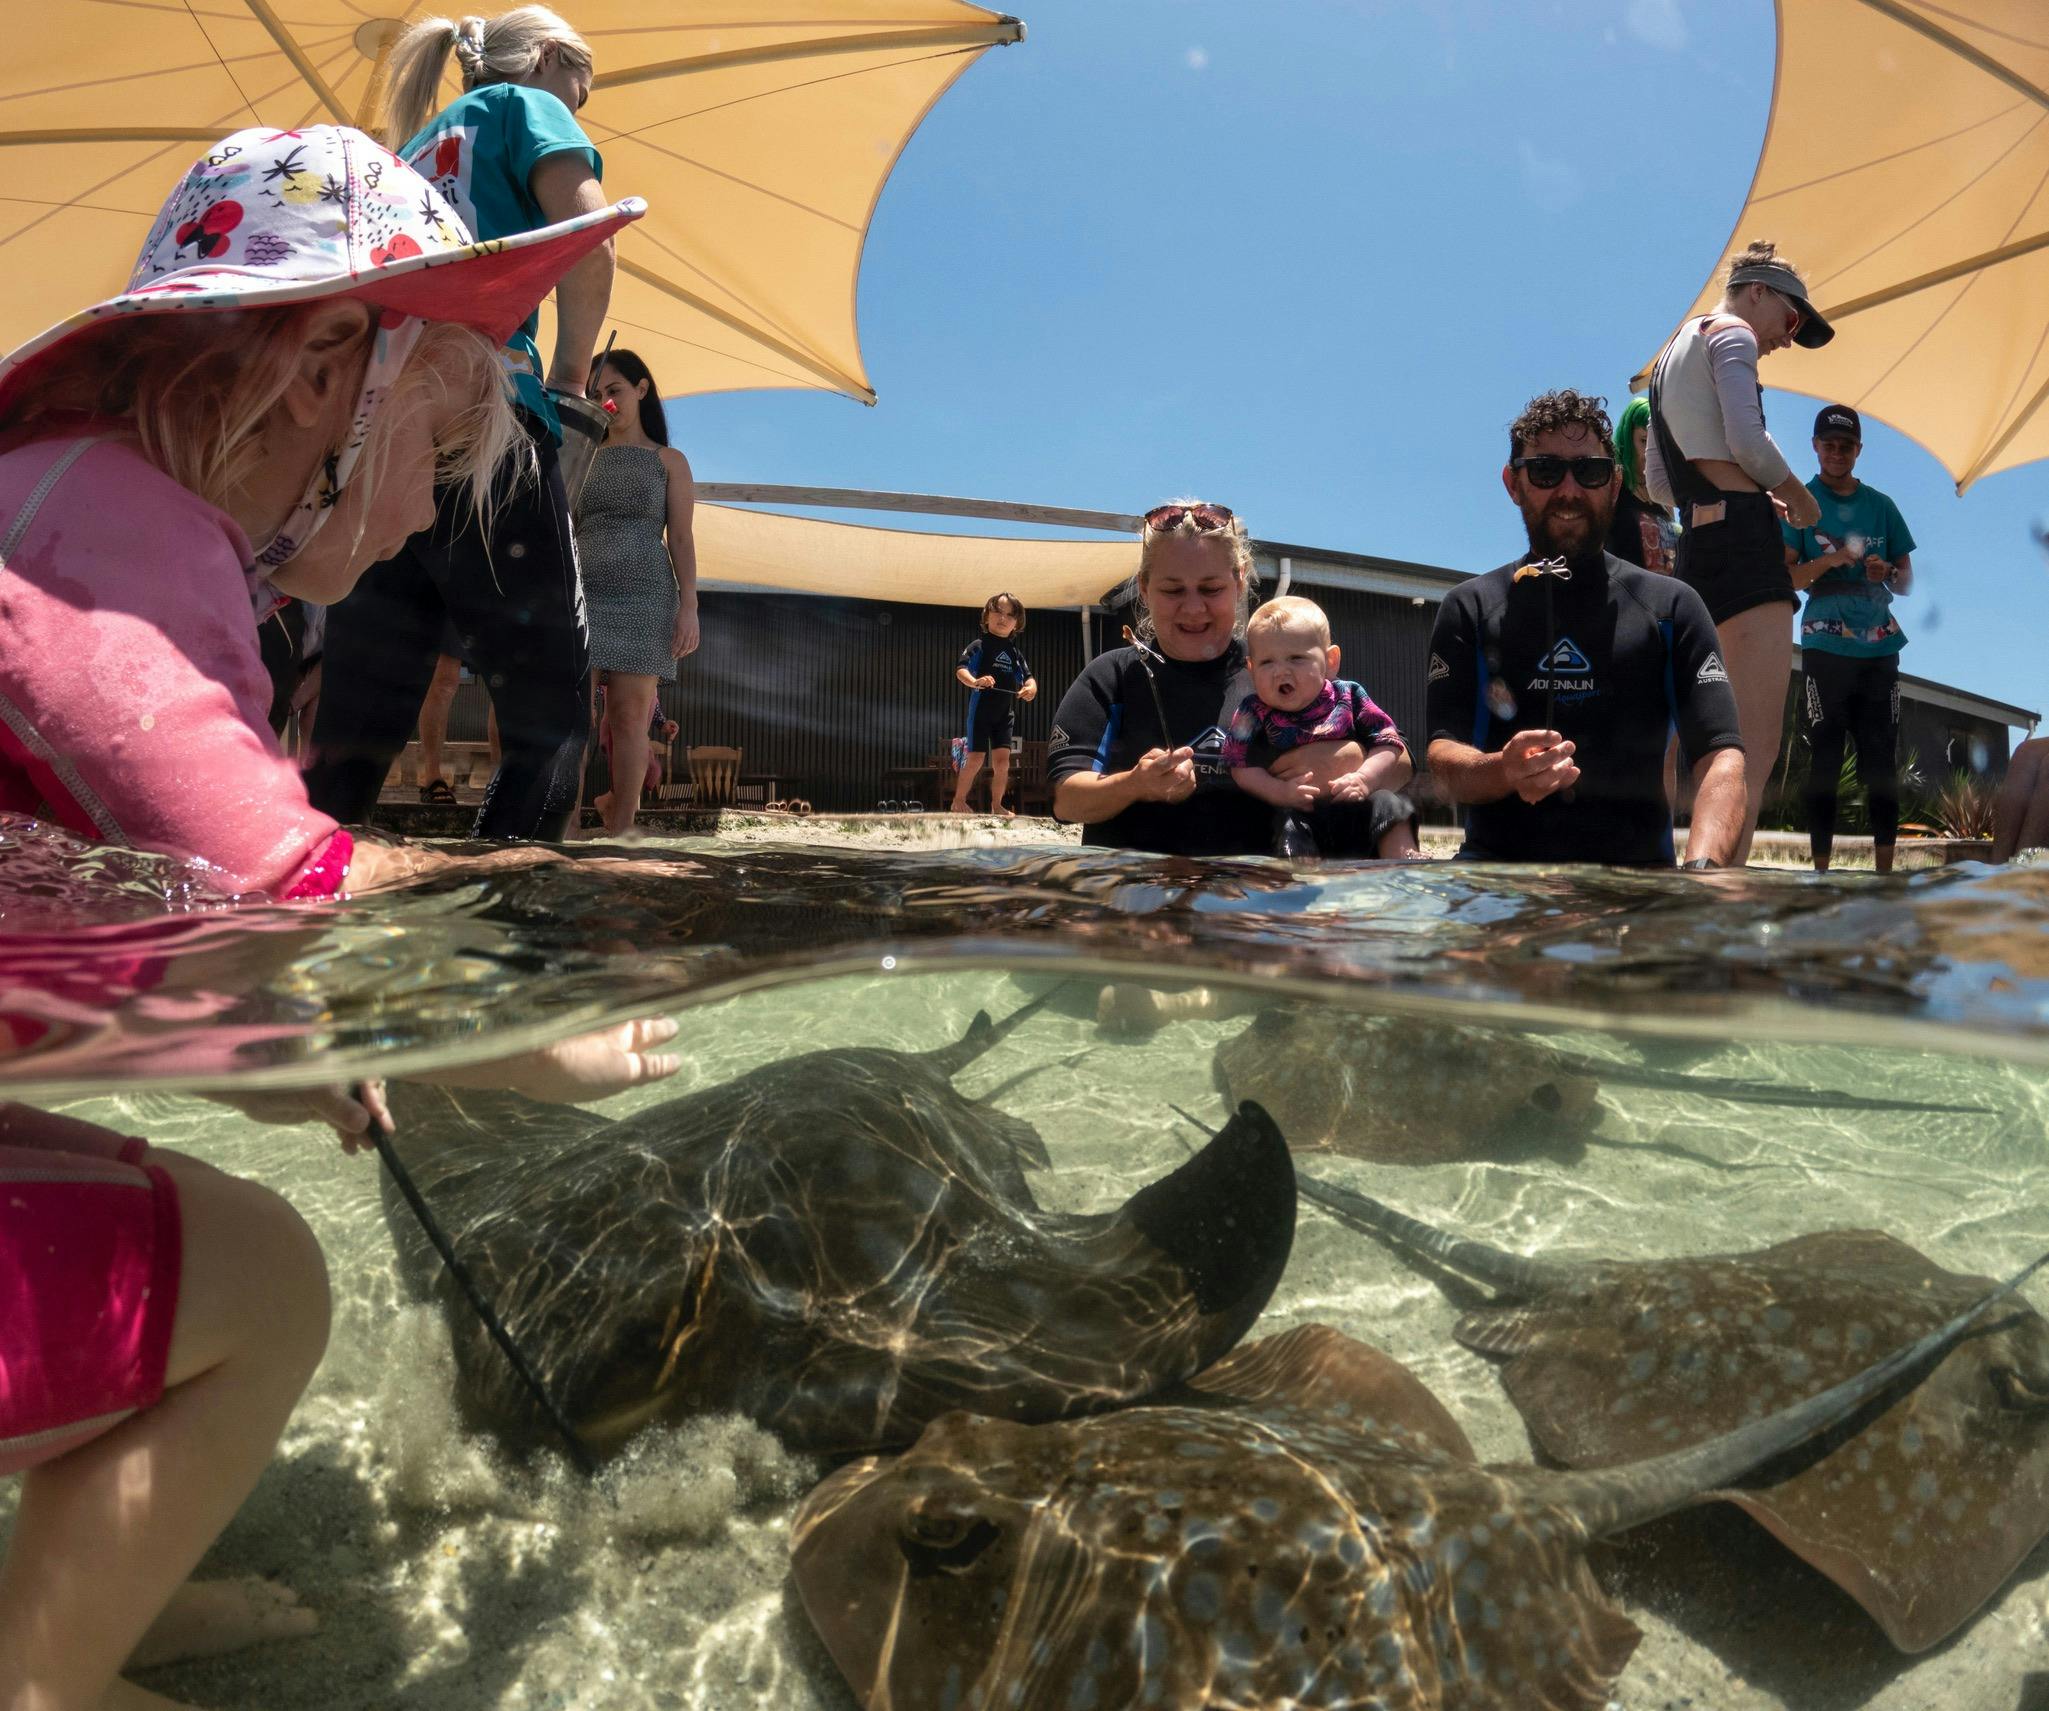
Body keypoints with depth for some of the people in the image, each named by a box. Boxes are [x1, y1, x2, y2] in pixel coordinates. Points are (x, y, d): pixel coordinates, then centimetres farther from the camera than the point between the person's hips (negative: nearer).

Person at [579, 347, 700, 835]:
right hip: (582, 592, 2)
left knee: (630, 717, -4)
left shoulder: (669, 461, 11)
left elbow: (681, 540, 4)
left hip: (644, 596, -1)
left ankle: (620, 827, 0)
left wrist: (689, 607, -6)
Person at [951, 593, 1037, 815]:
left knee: (1002, 758, -1)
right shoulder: (979, 645, -5)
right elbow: (960, 670, -17)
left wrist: (1031, 688, -14)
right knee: (975, 758, -4)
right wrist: (974, 682, -38)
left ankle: (996, 805, 10)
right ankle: (959, 801, 11)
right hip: (981, 711, -4)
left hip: (1005, 713, 4)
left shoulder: (1016, 653, 11)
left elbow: (1028, 677, 11)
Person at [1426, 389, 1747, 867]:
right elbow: (1443, 756, 1)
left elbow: (1720, 756, -1)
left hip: (1636, 866, 2)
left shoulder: (1670, 605, 11)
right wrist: (1504, 772, -24)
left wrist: (1701, 869, -21)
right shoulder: (1470, 607, 13)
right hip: (1497, 860, -1)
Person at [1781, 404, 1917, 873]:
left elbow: (1907, 580, 14)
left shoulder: (1881, 505, 14)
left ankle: (1885, 871, 5)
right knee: (1825, 761, -3)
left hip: (1879, 648, 3)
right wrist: (1829, 560, -19)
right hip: (1825, 647, -3)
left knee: (1882, 761, 2)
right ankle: (1821, 870, -1)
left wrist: (1888, 574, -8)